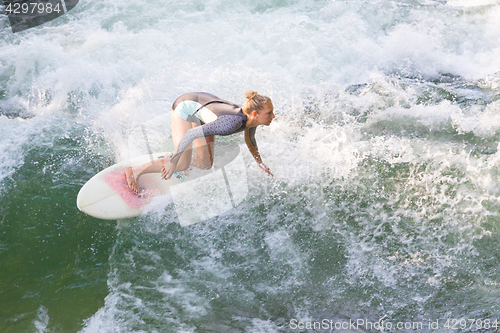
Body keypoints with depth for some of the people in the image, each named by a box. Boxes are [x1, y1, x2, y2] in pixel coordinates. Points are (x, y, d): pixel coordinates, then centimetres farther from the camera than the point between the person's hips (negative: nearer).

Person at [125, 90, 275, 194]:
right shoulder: (233, 122, -42)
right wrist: (173, 161, -33)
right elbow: (192, 134, -39)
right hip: (186, 106, -8)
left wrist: (260, 163, 21)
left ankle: (171, 158, 31)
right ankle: (135, 171, 0)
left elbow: (250, 142, 9)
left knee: (205, 164, 8)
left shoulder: (252, 120, -17)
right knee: (182, 164, -13)